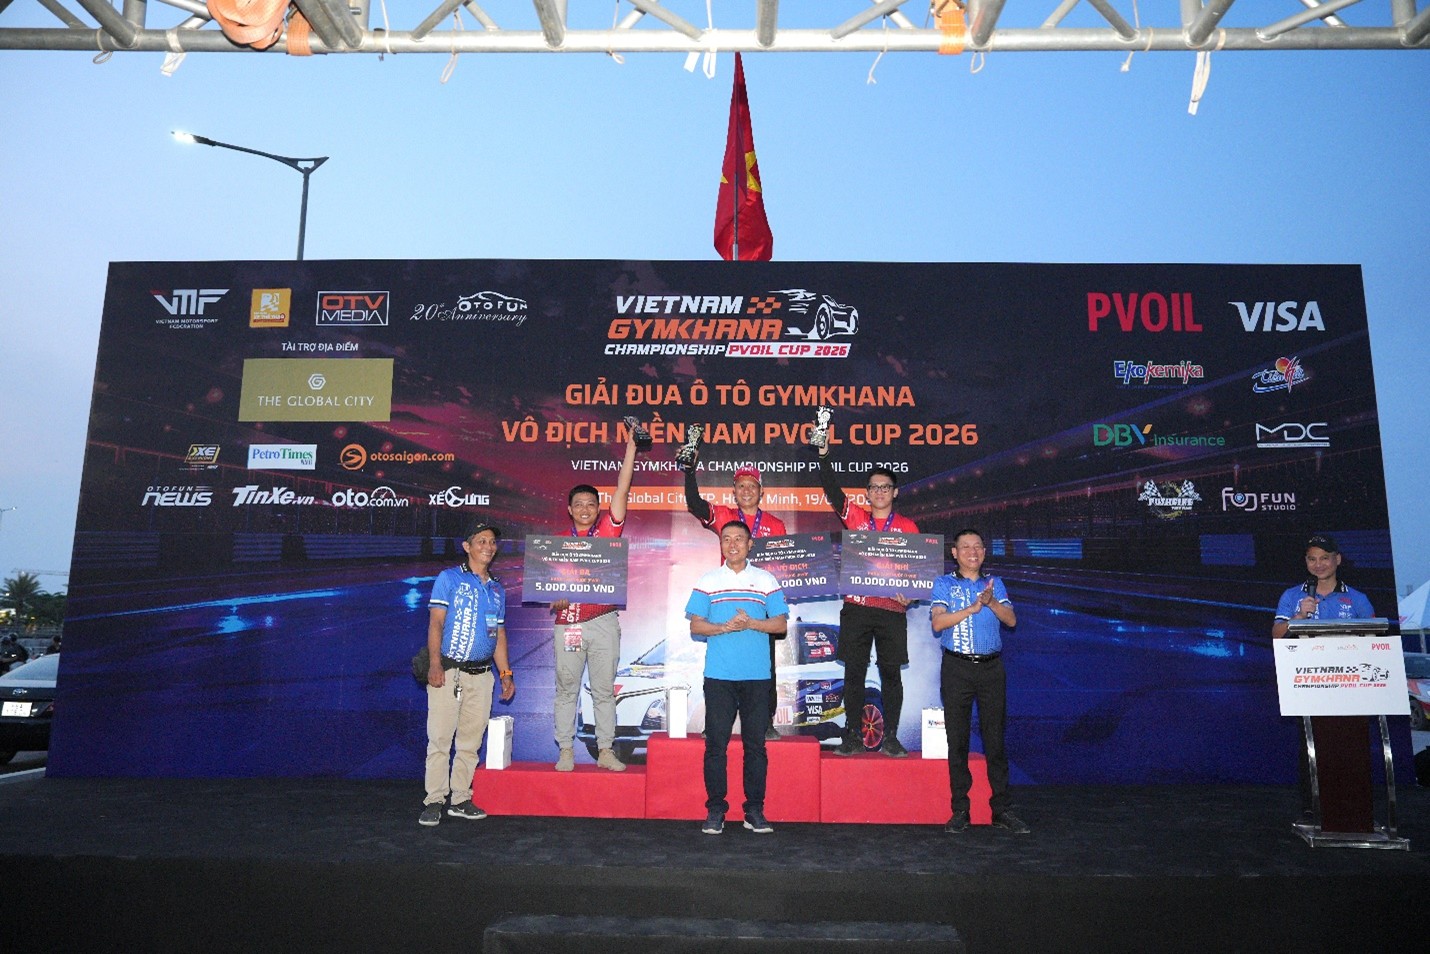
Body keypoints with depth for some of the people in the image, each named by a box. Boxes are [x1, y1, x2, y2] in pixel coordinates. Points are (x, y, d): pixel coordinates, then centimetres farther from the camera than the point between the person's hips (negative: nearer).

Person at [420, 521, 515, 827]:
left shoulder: (497, 588, 16)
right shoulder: (449, 579, 1)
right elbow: (435, 622, -6)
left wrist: (506, 673, 13)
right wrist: (435, 663, -17)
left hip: (482, 674, 5)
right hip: (449, 670, -5)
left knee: (471, 740, 7)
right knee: (440, 737, -5)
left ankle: (461, 799, 14)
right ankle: (434, 801, 2)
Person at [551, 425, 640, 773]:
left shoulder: (608, 529, 5)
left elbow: (622, 491, -3)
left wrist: (631, 446, -8)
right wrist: (555, 599, -12)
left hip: (604, 622, -1)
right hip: (569, 623, 1)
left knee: (604, 690, 6)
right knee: (566, 689, 6)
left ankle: (606, 751, 12)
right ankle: (566, 751, 13)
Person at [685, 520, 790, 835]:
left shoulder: (766, 580, 8)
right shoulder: (708, 581, 8)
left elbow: (781, 624, 4)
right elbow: (695, 626, 3)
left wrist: (751, 623, -13)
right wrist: (723, 627, -14)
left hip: (757, 675, 0)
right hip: (718, 675, 0)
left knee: (755, 743, 4)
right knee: (715, 743, 1)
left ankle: (754, 810, 13)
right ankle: (715, 809, 10)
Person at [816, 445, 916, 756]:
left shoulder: (908, 527, 8)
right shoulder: (855, 518, 10)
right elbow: (832, 491, -1)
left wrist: (910, 593, -12)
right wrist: (824, 454, -12)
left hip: (891, 609, -1)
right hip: (856, 608, 1)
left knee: (891, 674, 3)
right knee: (854, 672, 3)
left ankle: (890, 738, 11)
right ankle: (853, 736, 11)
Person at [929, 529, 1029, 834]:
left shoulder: (995, 583, 14)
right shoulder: (944, 584, 6)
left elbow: (1011, 620, 1)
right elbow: (937, 623, -8)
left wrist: (991, 602, -17)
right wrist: (973, 607, -15)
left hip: (992, 667, 2)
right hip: (957, 668, -2)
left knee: (995, 739, 3)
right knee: (957, 739, 1)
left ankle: (1001, 809, 10)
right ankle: (960, 810, 9)